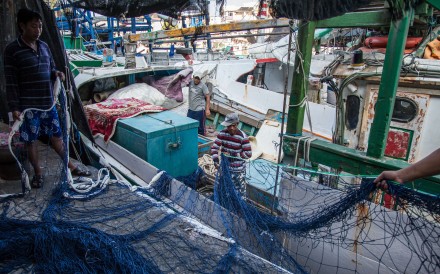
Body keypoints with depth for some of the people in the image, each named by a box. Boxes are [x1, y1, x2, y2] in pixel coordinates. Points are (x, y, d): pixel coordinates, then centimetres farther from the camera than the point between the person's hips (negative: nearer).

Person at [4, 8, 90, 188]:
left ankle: (70, 166, 24)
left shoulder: (44, 46, 8)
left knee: (56, 136, 14)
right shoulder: (12, 50, -9)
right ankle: (38, 173, 23)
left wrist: (56, 73, -5)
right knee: (30, 140, 8)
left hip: (48, 103, 5)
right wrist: (14, 107, -14)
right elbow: (11, 82, -10)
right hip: (28, 106, -5)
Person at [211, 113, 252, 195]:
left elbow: (248, 154, -17)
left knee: (240, 192, 5)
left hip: (238, 170, -4)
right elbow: (214, 148, -8)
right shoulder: (222, 134, -7)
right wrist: (216, 161, -24)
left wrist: (231, 154, -21)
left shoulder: (243, 137, -17)